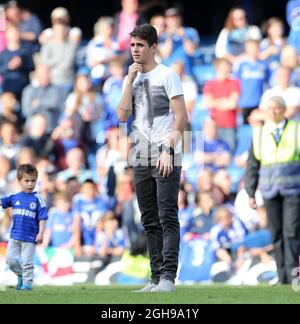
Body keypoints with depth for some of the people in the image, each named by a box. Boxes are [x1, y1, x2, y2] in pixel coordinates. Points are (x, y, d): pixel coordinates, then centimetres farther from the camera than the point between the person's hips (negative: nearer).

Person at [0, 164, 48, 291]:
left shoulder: (37, 199, -6)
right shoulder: (15, 197, 5)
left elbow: (42, 217, -6)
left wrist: (41, 233, -12)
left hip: (30, 238, -4)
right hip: (15, 236, 4)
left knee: (27, 261, 0)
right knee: (10, 259, 7)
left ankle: (27, 282, 13)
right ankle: (20, 275, 30)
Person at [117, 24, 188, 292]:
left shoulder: (167, 75, -2)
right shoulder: (131, 79, 16)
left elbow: (181, 117, -8)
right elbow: (122, 116, 3)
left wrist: (168, 151, -17)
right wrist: (131, 80, -1)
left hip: (166, 158, -7)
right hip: (141, 159, 7)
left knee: (167, 218, -11)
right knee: (150, 222, 7)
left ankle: (168, 276, -15)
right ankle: (157, 277, 10)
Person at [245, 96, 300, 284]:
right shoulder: (259, 134, 11)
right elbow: (252, 165, 12)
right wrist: (251, 193, 7)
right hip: (270, 191, 2)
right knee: (277, 235, 3)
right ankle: (283, 278, 8)